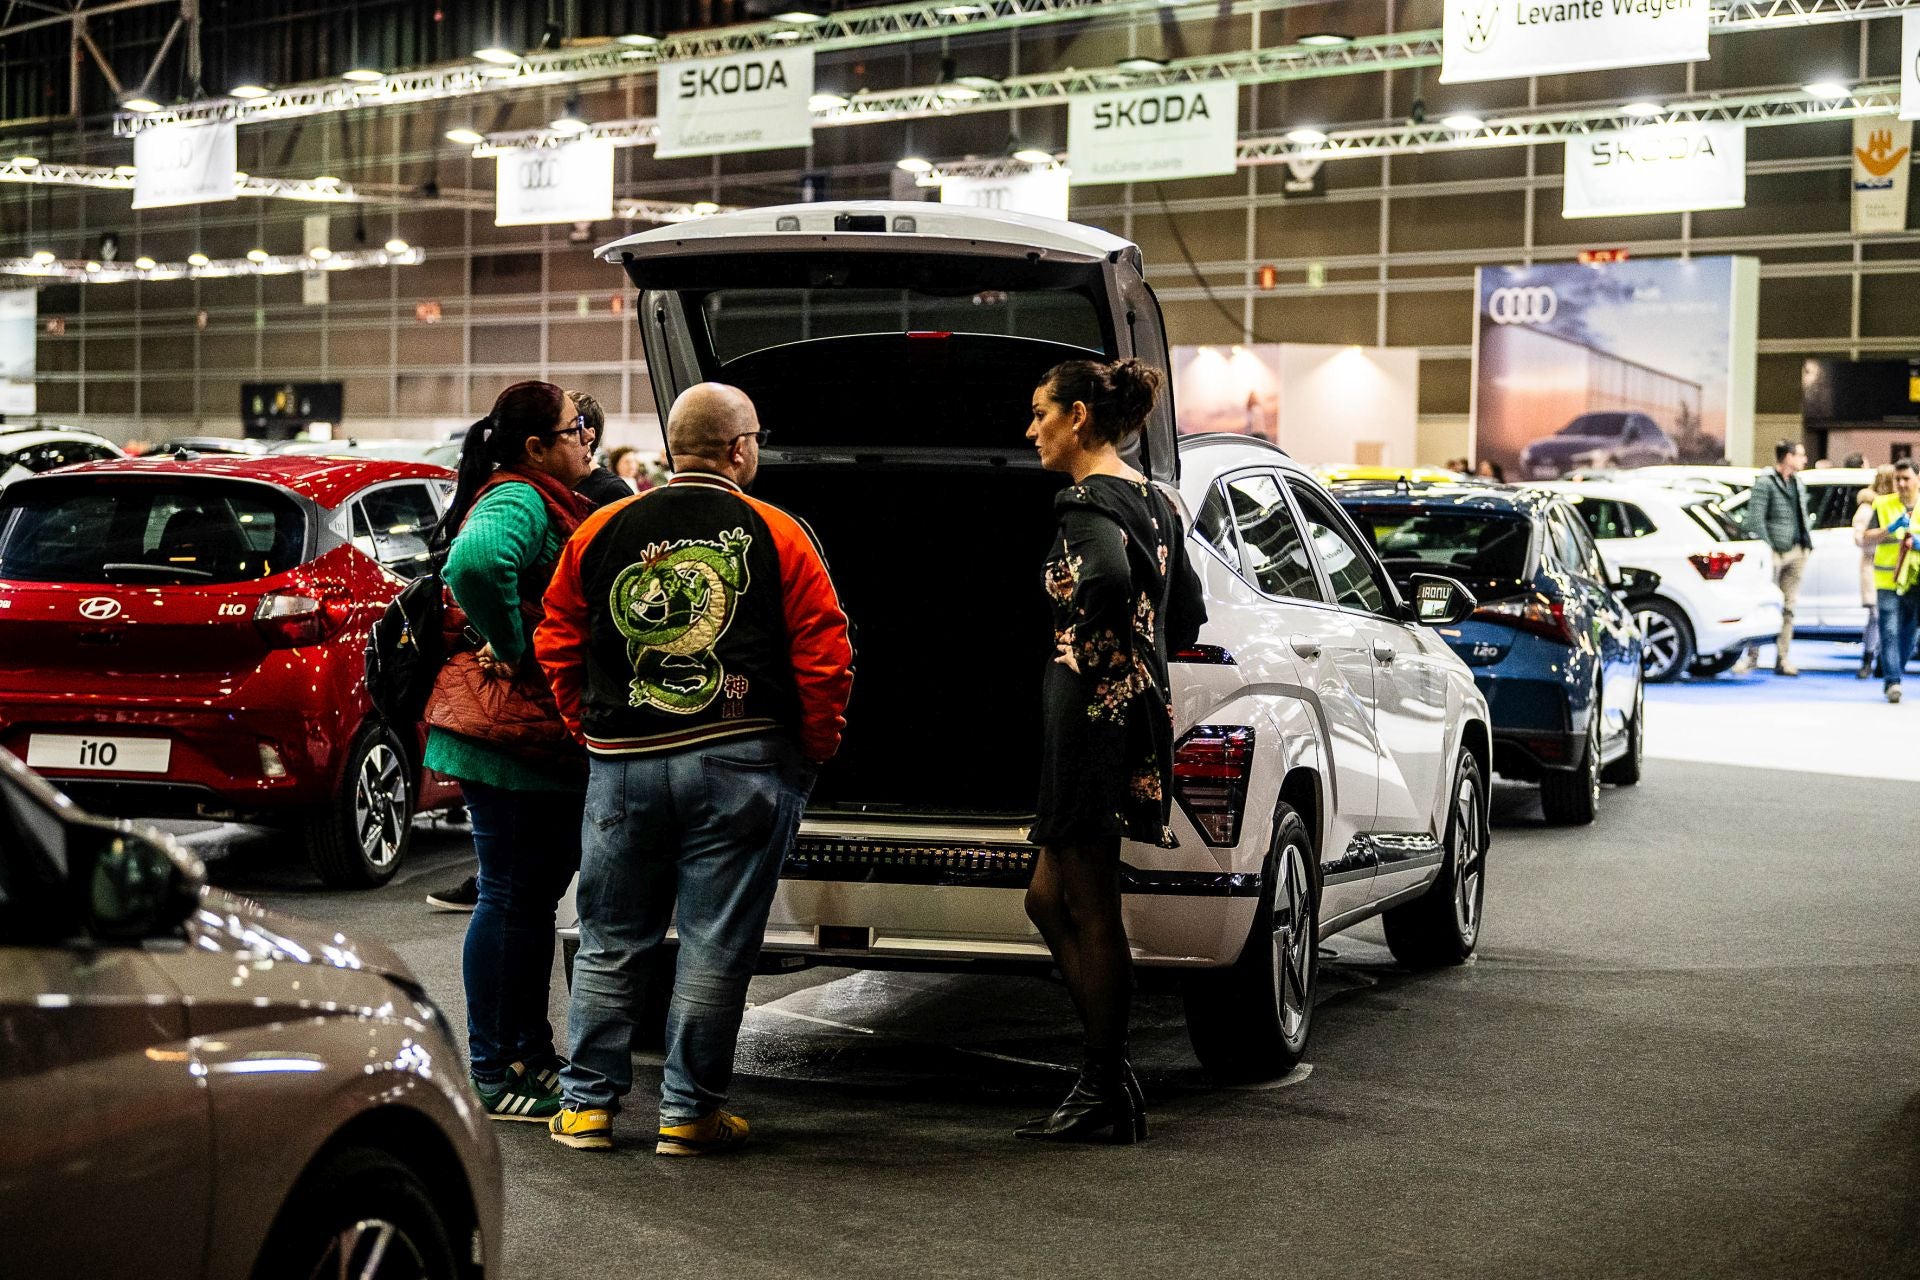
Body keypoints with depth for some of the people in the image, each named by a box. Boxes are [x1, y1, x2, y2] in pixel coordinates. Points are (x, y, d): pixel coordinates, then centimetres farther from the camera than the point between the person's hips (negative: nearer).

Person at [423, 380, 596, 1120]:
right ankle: (491, 1074, 4)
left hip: (545, 733, 10)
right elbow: (474, 563, -37)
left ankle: (531, 1053, 30)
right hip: (511, 732, -10)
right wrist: (512, 647, -25)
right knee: (511, 897, -4)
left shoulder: (549, 504, 16)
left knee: (536, 892, 18)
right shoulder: (517, 502, -16)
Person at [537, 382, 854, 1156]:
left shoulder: (602, 532, 5)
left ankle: (586, 1104, 15)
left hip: (622, 764, 3)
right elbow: (824, 656, -5)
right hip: (740, 766, -3)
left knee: (610, 941, 12)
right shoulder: (777, 535, -3)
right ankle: (689, 1113, 7)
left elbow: (558, 646, 9)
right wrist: (815, 747, 7)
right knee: (715, 944, 4)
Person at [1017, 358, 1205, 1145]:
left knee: (1089, 910, -2)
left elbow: (1107, 575, -35)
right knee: (1050, 898, 15)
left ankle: (1107, 1095, 6)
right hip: (1138, 710, 10)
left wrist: (1081, 650, -20)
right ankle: (1109, 1076, 17)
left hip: (1094, 717, -10)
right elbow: (1187, 615, 20)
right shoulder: (1153, 502, 15)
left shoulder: (1087, 503, -13)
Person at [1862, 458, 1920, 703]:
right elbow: (1865, 539, 0)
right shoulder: (1883, 505, 5)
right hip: (1889, 581, -1)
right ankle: (1893, 681, -12)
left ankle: (1893, 676, 24)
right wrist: (1890, 529, -15)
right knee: (1890, 632, -11)